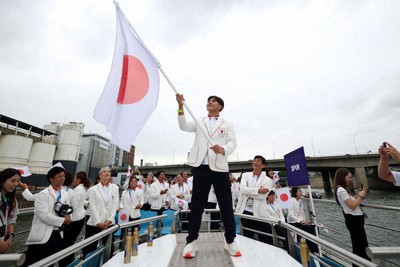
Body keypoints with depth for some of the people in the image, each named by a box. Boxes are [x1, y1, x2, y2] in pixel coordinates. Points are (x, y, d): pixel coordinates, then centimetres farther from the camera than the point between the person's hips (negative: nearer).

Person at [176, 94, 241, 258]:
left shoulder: (227, 125, 15)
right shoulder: (199, 122, 18)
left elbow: (232, 143, 2)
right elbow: (184, 126, 1)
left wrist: (222, 149, -21)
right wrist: (181, 107, -12)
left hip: (220, 167, 0)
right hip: (201, 167, 1)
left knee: (226, 205, 6)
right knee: (197, 204, 5)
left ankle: (230, 241, 22)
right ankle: (191, 241, 16)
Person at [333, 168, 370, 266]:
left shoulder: (343, 189, 11)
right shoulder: (341, 190, -21)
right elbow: (352, 206, -20)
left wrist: (359, 194, 6)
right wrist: (361, 196, -9)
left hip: (355, 219, 10)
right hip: (354, 219, -10)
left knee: (362, 243, 19)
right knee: (359, 245, 3)